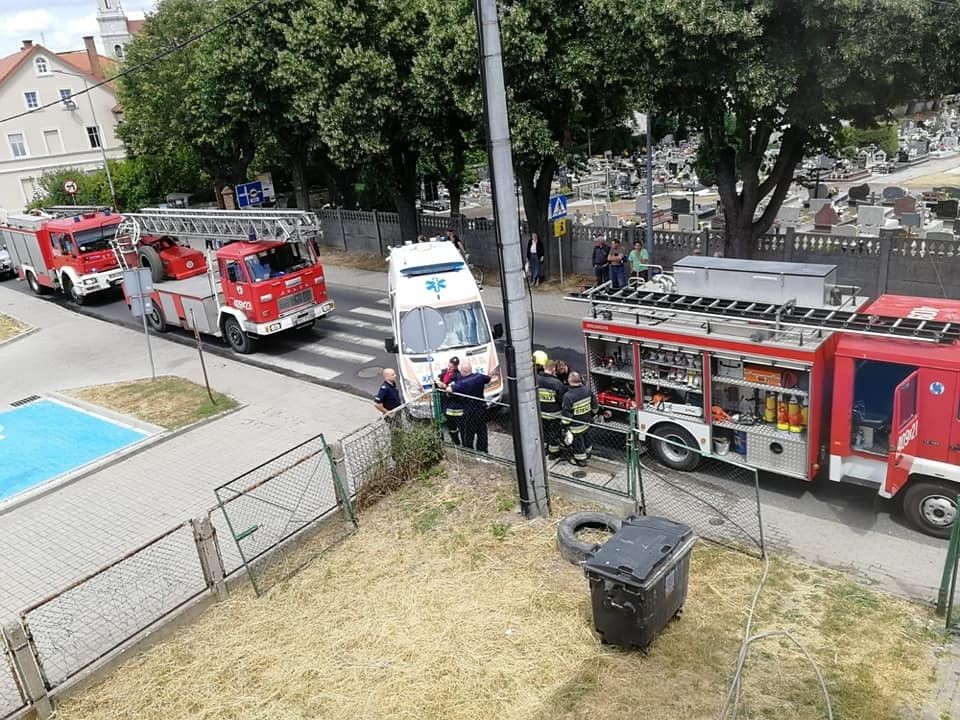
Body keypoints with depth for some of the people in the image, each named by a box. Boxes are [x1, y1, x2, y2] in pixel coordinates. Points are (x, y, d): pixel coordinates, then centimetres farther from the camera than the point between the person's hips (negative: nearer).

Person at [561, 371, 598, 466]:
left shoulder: (568, 396, -30)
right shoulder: (587, 390, -12)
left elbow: (566, 414, -23)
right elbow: (594, 405, 3)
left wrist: (564, 424, -9)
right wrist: (593, 412, 21)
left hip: (575, 425, -6)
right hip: (586, 421, 6)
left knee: (577, 441, 12)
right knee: (585, 436, 28)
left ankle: (581, 459, 27)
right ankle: (588, 452, 49)